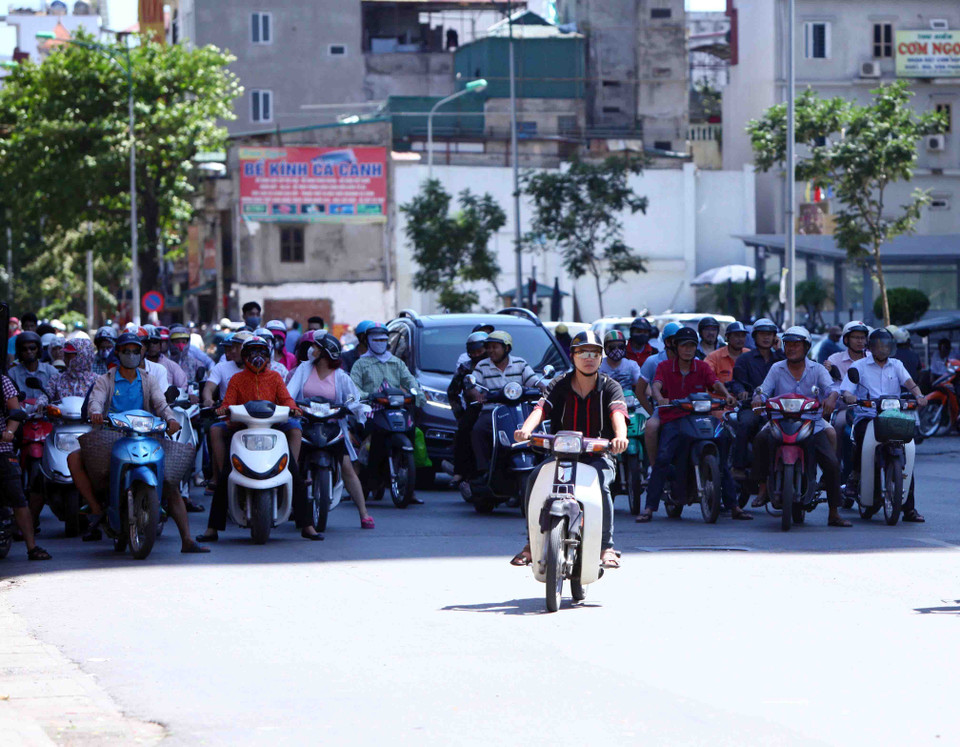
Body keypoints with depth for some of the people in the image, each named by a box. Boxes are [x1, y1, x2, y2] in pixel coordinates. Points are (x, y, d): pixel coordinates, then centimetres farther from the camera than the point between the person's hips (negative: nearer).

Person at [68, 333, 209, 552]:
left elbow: (160, 403, -5)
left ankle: (187, 541, -17)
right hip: (109, 440, -1)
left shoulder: (148, 381, 13)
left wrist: (170, 419, -28)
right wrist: (95, 412, -37)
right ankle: (96, 510, -20)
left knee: (171, 484, -16)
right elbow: (95, 400, -12)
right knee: (74, 459, -26)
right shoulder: (105, 381, 8)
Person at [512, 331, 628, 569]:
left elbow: (617, 413, -18)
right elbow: (541, 408, -11)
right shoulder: (560, 385, 5)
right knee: (535, 479, -26)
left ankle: (607, 547, -19)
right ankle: (532, 543, -13)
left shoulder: (610, 387, 2)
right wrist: (526, 429, -35)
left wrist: (620, 436, -42)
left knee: (600, 485, -34)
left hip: (598, 455, -2)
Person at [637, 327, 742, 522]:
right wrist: (659, 398, -34)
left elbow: (716, 383, -4)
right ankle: (649, 507, -23)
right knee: (663, 458, -24)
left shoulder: (702, 367, 14)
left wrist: (727, 395, -27)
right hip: (672, 419, -2)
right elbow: (656, 385, -10)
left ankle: (733, 506, -4)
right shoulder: (665, 367, 9)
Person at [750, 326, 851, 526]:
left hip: (813, 425, 0)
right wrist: (758, 398, -24)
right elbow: (764, 390, 0)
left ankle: (834, 514, -2)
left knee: (832, 463, -13)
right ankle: (763, 487, -20)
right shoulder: (777, 369, 10)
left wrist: (831, 398, -32)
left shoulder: (817, 369, 8)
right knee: (761, 438, -31)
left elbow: (831, 388, -7)